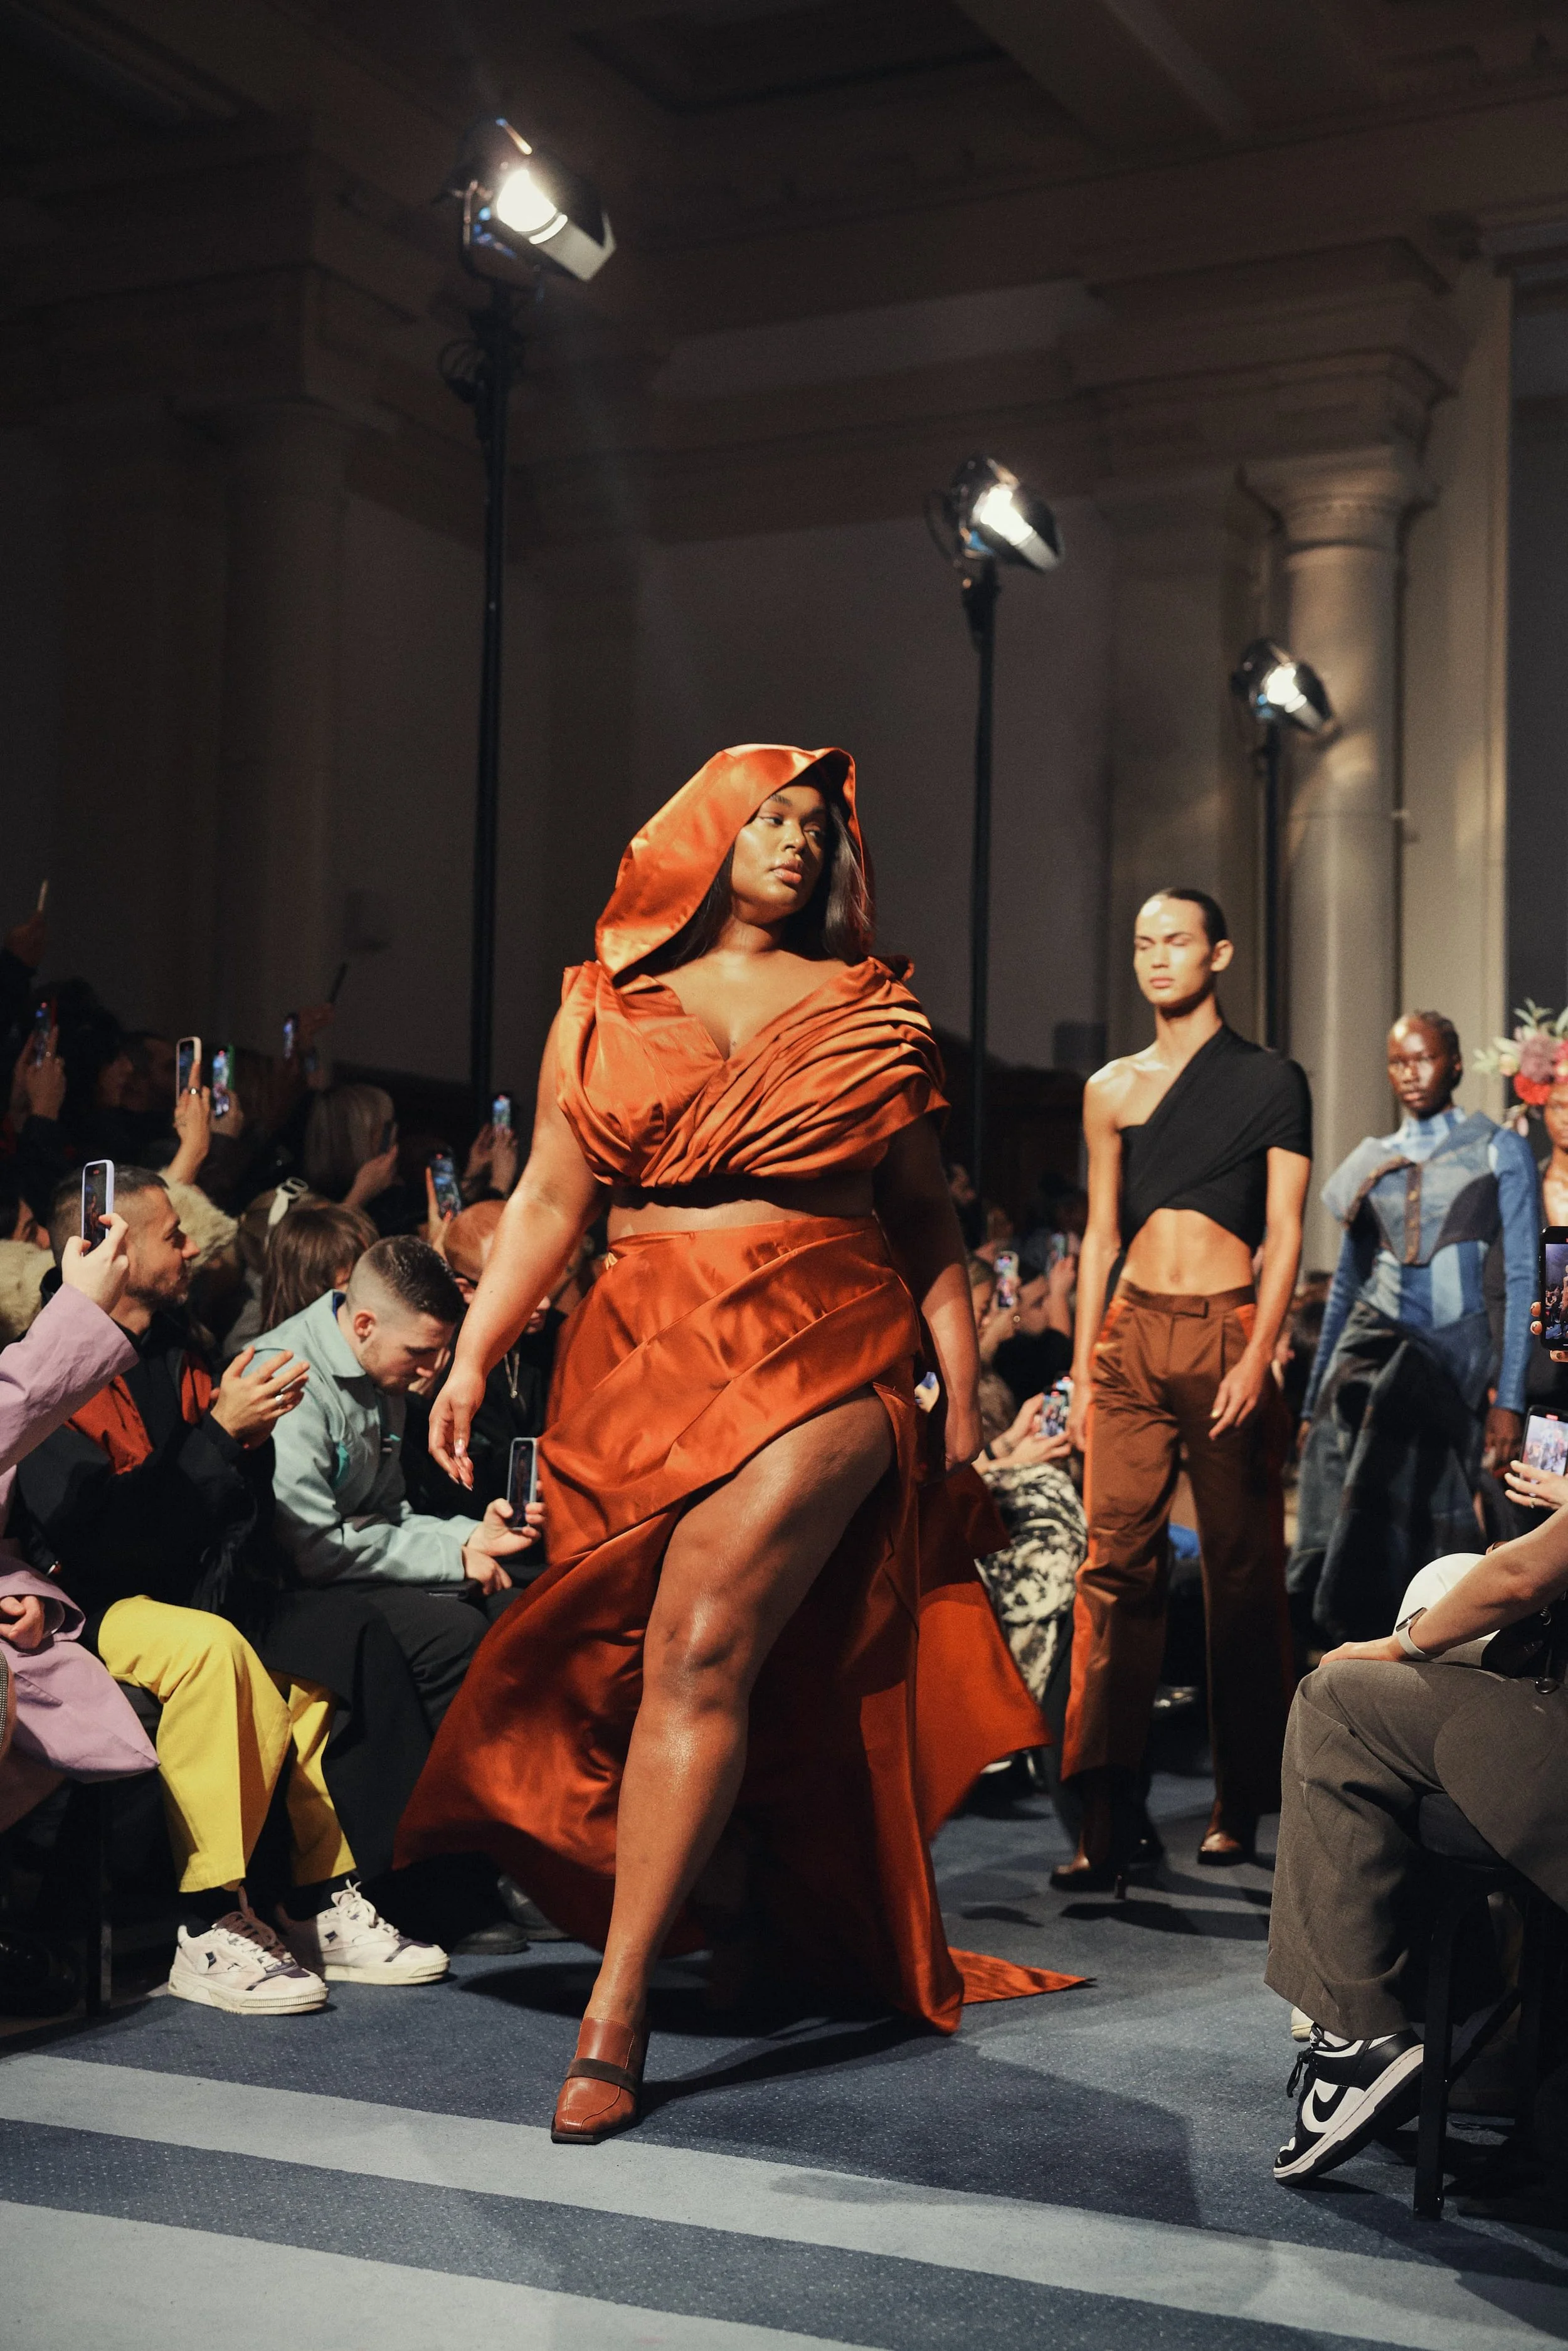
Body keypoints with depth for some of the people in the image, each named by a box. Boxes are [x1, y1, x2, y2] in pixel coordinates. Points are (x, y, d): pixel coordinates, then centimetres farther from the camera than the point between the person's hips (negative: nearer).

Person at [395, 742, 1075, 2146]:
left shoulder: (868, 1010, 12)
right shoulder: (607, 1008, 13)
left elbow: (928, 1218, 14)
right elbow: (550, 1202, 11)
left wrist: (963, 1387, 8)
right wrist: (474, 1357, 1)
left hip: (821, 1356, -2)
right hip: (643, 1352, 3)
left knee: (703, 1647, -17)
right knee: (640, 1663, 1)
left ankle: (618, 2007, -15)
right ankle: (725, 1886, 26)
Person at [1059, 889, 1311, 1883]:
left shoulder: (1272, 1081, 4)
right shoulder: (1112, 1088, 14)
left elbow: (1284, 1233, -1)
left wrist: (1256, 1360, -13)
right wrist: (1084, 1371, 9)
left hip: (1225, 1331, -2)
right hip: (1132, 1333, 3)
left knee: (1243, 1568, 3)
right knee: (1117, 1559, -7)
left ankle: (1242, 1801, 14)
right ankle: (1110, 1813, -8)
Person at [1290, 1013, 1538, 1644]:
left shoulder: (1501, 1151, 5)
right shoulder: (1373, 1162, 14)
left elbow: (1522, 1280, -1)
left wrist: (1509, 1399, -9)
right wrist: (1312, 1400, 15)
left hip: (1457, 1355, -2)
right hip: (1371, 1348, 2)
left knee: (1429, 1529, -5)